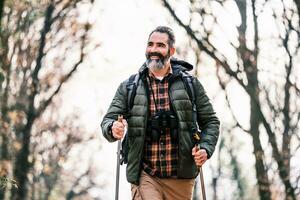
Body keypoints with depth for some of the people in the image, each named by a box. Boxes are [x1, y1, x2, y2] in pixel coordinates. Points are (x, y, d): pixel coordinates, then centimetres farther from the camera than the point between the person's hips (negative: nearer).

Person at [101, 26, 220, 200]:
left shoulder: (191, 84, 7)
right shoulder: (129, 87, 8)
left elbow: (210, 121, 10)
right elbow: (108, 120, 6)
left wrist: (206, 148, -7)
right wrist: (113, 129, -18)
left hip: (181, 178, 1)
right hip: (145, 177, -1)